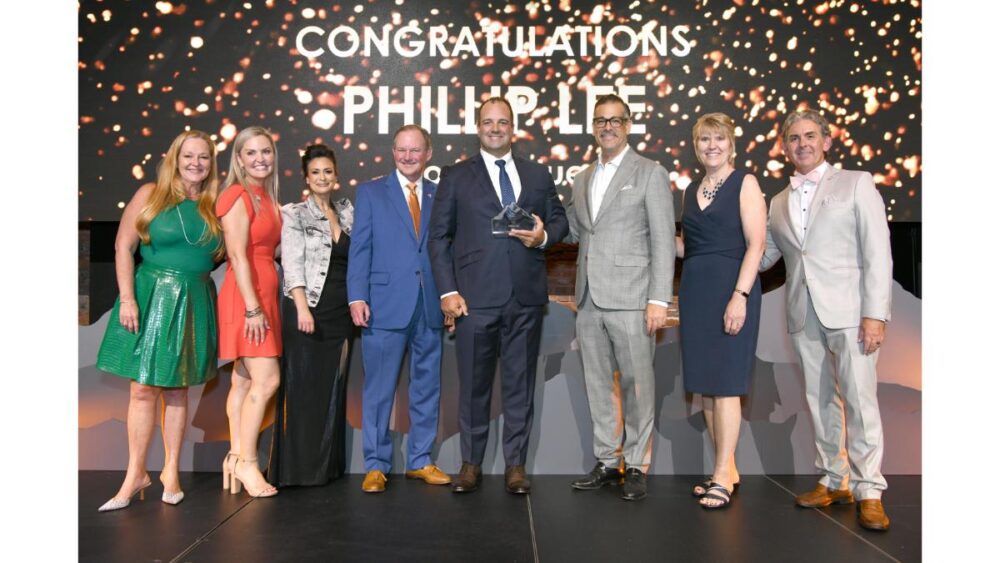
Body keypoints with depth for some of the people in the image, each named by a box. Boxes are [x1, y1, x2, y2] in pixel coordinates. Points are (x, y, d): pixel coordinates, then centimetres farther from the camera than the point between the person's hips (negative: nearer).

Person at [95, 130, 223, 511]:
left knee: (177, 390, 9)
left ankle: (171, 470, 19)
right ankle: (136, 473, 11)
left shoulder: (215, 205, 7)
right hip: (151, 296, -2)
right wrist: (127, 298, -12)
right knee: (143, 389, -1)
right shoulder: (151, 195, -1)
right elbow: (123, 247, -4)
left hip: (194, 303, 2)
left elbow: (218, 252, 15)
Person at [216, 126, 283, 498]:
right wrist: (252, 308, -19)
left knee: (245, 381, 9)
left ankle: (236, 457, 15)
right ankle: (246, 461, 1)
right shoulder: (238, 196, -9)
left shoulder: (266, 197, 16)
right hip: (246, 297, -8)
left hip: (263, 295, 8)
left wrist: (262, 305, 8)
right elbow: (238, 256, -16)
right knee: (266, 380, -9)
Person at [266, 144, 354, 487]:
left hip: (340, 313, 4)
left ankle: (327, 465, 19)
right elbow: (292, 263, -9)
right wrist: (302, 308, -18)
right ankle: (298, 467, 8)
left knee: (333, 388, 9)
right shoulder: (293, 214, 0)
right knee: (302, 388, -1)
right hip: (306, 310, -4)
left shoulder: (347, 213, 13)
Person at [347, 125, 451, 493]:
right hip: (386, 305, -2)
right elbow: (360, 249, 1)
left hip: (429, 307, 3)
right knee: (379, 389, 3)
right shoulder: (370, 192, 7)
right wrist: (357, 297, -8)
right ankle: (376, 466, 14)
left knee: (427, 387, 10)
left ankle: (420, 460, 22)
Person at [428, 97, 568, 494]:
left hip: (526, 297, 2)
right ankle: (471, 463, 20)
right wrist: (447, 291, -6)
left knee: (520, 384, 8)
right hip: (475, 297, -2)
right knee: (474, 384, 6)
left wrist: (544, 235, -6)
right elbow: (438, 237, 3)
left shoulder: (538, 175, 14)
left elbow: (559, 220, 18)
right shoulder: (455, 177, 7)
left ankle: (515, 464, 19)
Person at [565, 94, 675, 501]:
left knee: (636, 385, 0)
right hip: (589, 299, 5)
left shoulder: (650, 173, 0)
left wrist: (659, 300, -12)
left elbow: (663, 241, -5)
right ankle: (607, 462, 22)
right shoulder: (582, 180, 18)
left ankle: (636, 466, 13)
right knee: (598, 385, 10)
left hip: (630, 299, -5)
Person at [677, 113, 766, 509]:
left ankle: (722, 477, 1)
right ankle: (728, 470, 18)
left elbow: (756, 244, -10)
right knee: (704, 383, 7)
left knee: (724, 381, -5)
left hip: (730, 289, -6)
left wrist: (740, 295, -20)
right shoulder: (692, 191, 16)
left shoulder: (745, 183, -2)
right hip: (695, 290, 7)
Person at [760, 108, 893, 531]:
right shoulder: (778, 203, 17)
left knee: (859, 400, -5)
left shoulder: (856, 184, 4)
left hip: (849, 312, -4)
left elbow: (878, 253, -3)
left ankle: (868, 492, 3)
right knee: (820, 401, 9)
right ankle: (834, 480, 20)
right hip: (804, 317, 5)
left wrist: (876, 314, -12)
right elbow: (762, 256, 20)